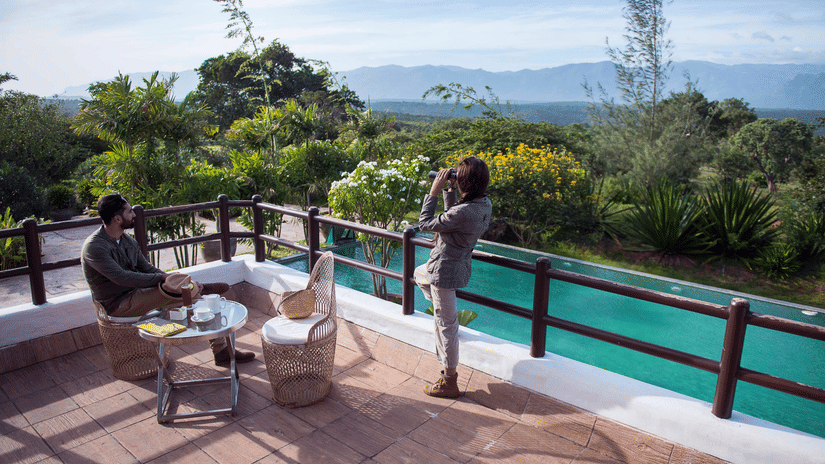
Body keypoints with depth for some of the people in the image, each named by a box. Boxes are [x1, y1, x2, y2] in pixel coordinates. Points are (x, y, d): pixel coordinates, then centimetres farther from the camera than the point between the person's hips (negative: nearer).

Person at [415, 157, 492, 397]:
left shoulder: (464, 212, -32)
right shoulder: (485, 204, -3)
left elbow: (425, 223, -20)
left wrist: (434, 191, -15)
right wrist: (449, 190, 3)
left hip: (446, 271, -10)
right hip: (459, 265, 10)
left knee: (446, 325, 3)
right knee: (419, 274, 36)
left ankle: (449, 381, 17)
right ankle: (449, 312, 39)